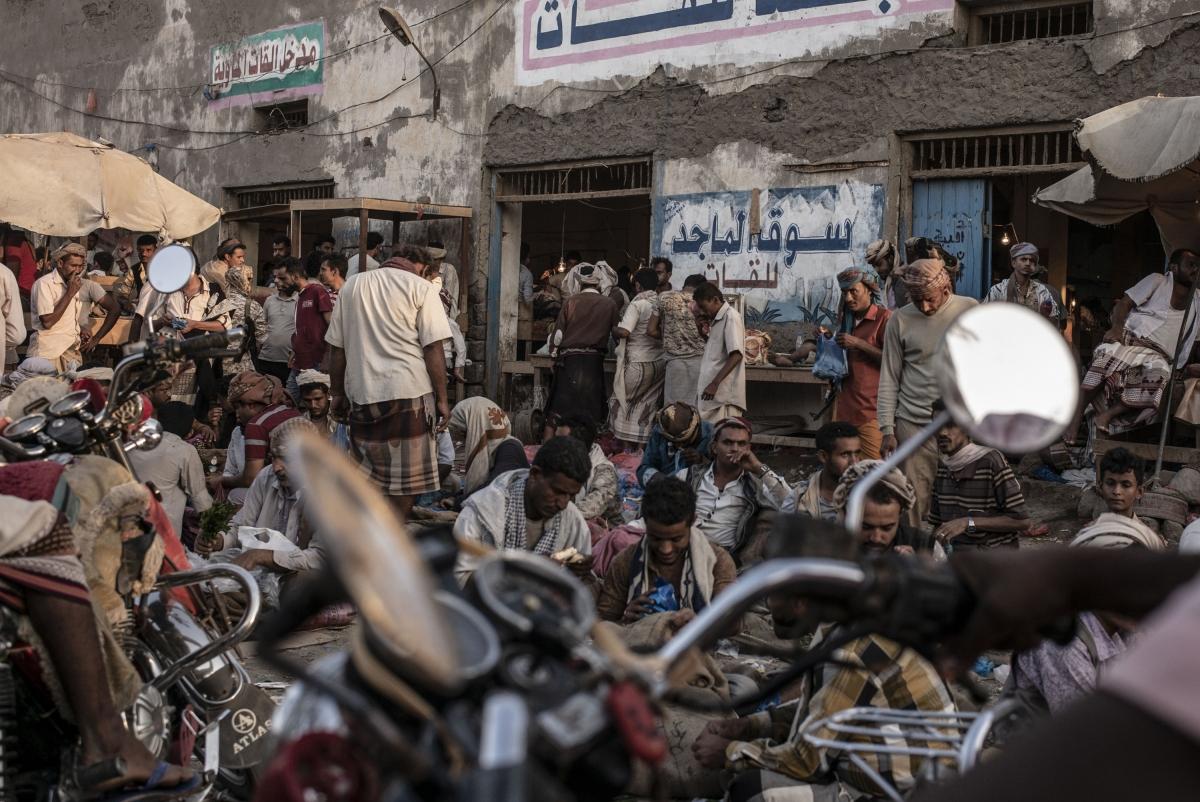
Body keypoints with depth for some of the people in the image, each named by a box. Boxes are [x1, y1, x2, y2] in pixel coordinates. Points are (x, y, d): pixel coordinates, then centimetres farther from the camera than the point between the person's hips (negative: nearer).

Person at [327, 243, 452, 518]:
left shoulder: (352, 285, 13)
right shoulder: (421, 288, 0)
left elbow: (336, 347, 12)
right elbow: (433, 348, -7)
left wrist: (338, 393, 19)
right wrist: (442, 399, -3)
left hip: (361, 393, 5)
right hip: (409, 392, -4)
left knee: (365, 477, 13)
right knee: (407, 476, 4)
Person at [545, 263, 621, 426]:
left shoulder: (570, 301, 0)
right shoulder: (609, 304, 2)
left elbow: (558, 333, -2)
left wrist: (555, 353, 12)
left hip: (569, 359, 0)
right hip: (594, 359, 1)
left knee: (561, 409, 3)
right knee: (590, 412, 5)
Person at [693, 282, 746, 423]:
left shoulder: (731, 317, -8)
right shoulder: (717, 320, 21)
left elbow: (736, 356, -19)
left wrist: (715, 383, -22)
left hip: (724, 393, -9)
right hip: (714, 391, 9)